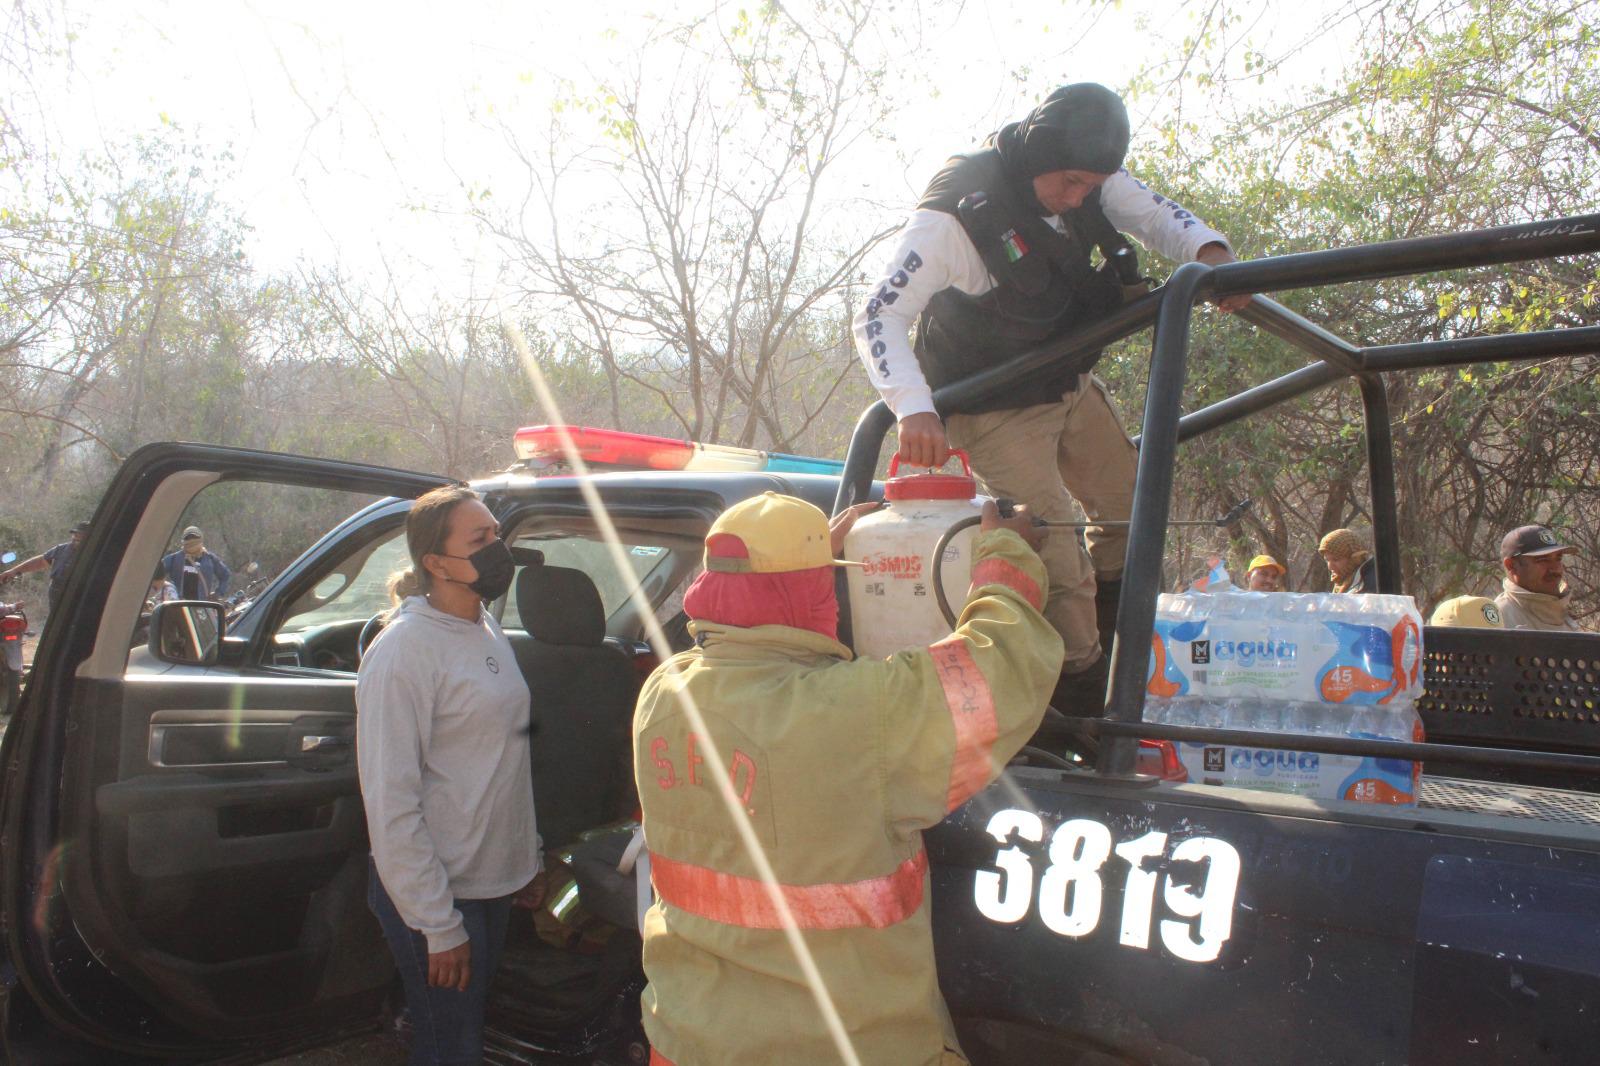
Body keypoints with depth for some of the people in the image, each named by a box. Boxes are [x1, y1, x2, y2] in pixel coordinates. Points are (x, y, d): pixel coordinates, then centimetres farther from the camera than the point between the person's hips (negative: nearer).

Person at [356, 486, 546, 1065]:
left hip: (493, 887, 8)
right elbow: (391, 803, -21)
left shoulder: (487, 627, 6)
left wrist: (527, 860, 14)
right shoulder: (405, 649, -20)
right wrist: (438, 927, -19)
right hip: (439, 895, -8)